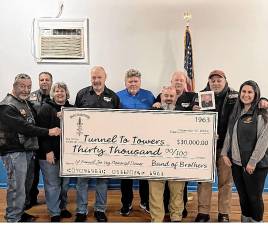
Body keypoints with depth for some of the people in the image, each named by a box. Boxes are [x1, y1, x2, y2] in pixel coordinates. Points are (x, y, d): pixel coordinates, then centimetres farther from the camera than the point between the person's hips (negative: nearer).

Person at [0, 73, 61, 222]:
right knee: (17, 187, -2)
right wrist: (48, 132, -21)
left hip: (28, 150, 9)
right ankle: (13, 219, 11)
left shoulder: (26, 103, 14)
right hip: (14, 152, -9)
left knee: (26, 186, 17)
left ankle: (20, 213, 32)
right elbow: (23, 128, -22)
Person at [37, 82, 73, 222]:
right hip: (50, 153, -5)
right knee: (52, 184, 2)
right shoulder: (46, 108, -5)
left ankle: (62, 208, 30)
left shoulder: (71, 108, 10)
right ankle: (54, 213, 14)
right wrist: (48, 151, -17)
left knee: (65, 183, 14)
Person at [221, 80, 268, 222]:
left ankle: (256, 221, 25)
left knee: (254, 197, 6)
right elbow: (229, 134, 14)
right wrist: (225, 153, 5)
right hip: (236, 162, 5)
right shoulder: (236, 112, 10)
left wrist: (253, 162, -17)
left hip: (256, 164, -5)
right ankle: (245, 220, 32)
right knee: (243, 196, 16)